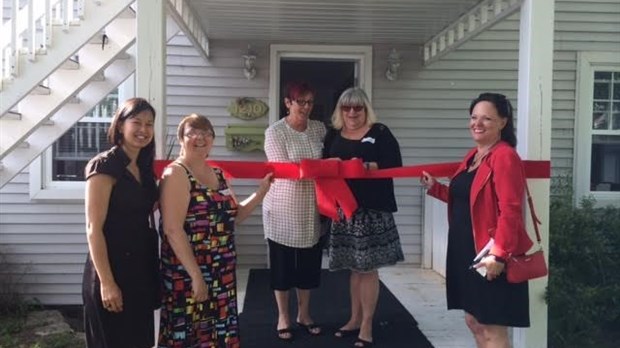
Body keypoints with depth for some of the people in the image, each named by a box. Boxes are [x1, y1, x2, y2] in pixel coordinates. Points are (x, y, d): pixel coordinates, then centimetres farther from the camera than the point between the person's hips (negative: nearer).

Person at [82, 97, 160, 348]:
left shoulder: (144, 169, 11)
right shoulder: (104, 165, -12)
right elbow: (94, 228, -16)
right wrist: (106, 282, -20)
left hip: (141, 269, 8)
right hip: (112, 271, -8)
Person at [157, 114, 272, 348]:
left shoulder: (218, 174, 11)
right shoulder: (176, 174, -11)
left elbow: (234, 215, 19)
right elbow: (172, 230, -19)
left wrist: (262, 191, 6)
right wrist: (196, 275, -21)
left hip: (221, 273, 7)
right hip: (188, 274, -7)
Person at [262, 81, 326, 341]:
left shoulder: (319, 129, 6)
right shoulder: (275, 132, -8)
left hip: (312, 208, 4)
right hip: (284, 208, -4)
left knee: (310, 261, 12)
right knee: (283, 261, 8)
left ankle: (304, 314, 29)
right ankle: (283, 317, 24)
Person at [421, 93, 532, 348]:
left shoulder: (505, 157, -15)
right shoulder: (473, 156, 14)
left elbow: (510, 211, -22)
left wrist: (499, 254, -26)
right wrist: (435, 187, 19)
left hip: (489, 256, -10)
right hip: (465, 251, 10)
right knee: (474, 321, 17)